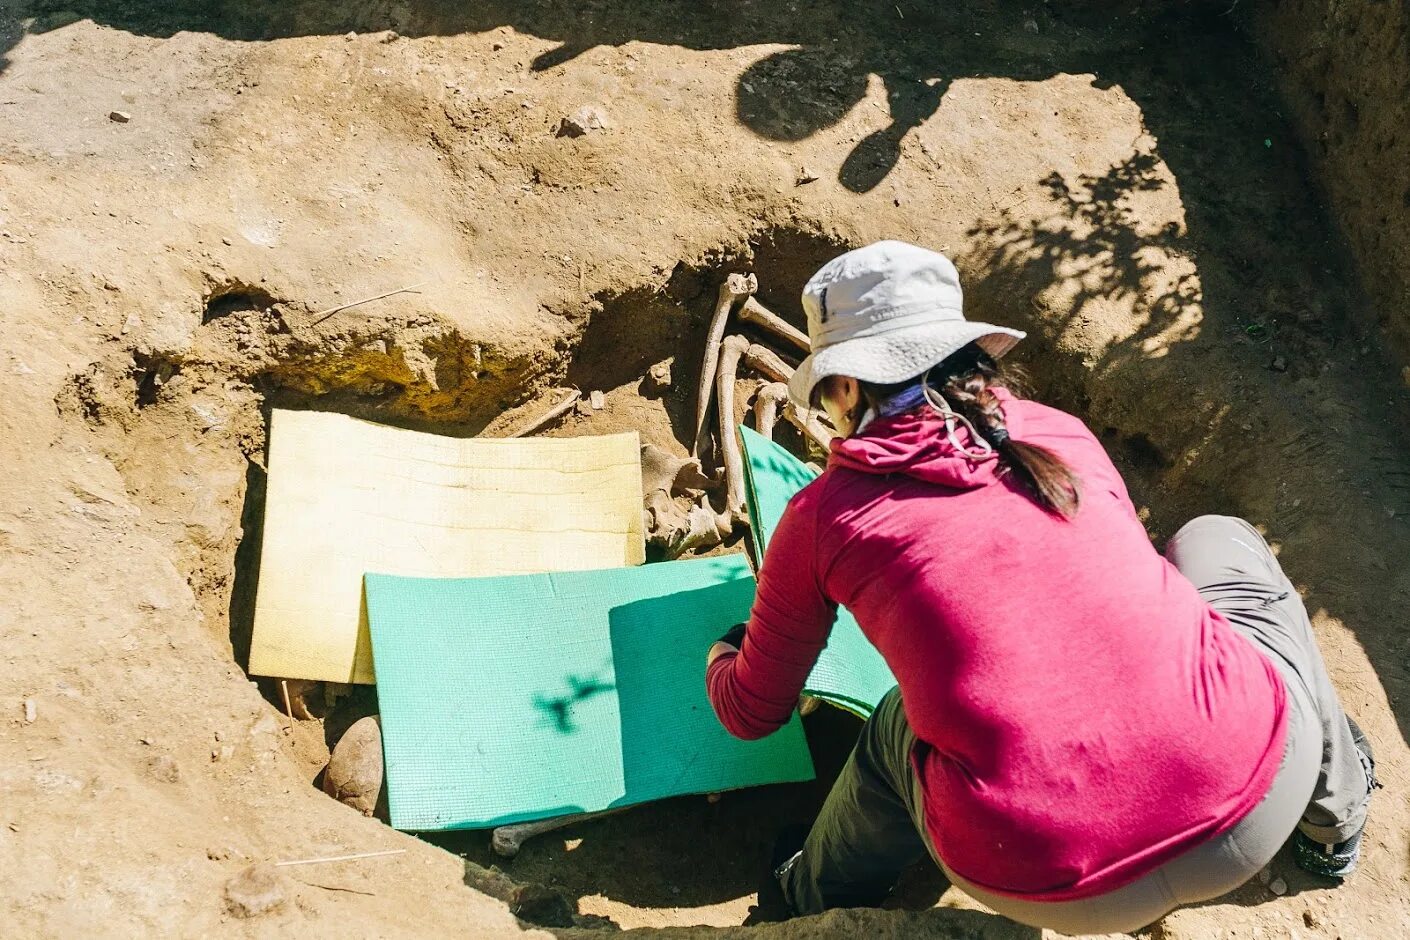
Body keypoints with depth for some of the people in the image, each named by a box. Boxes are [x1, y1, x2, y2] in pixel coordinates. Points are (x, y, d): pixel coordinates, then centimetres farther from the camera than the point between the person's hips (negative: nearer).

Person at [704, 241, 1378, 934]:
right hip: (1260, 789, 2)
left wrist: (723, 655, 45)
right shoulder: (1059, 433, 14)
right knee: (1217, 540, 29)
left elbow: (753, 714, 22)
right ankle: (1333, 813, 41)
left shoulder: (824, 514, 7)